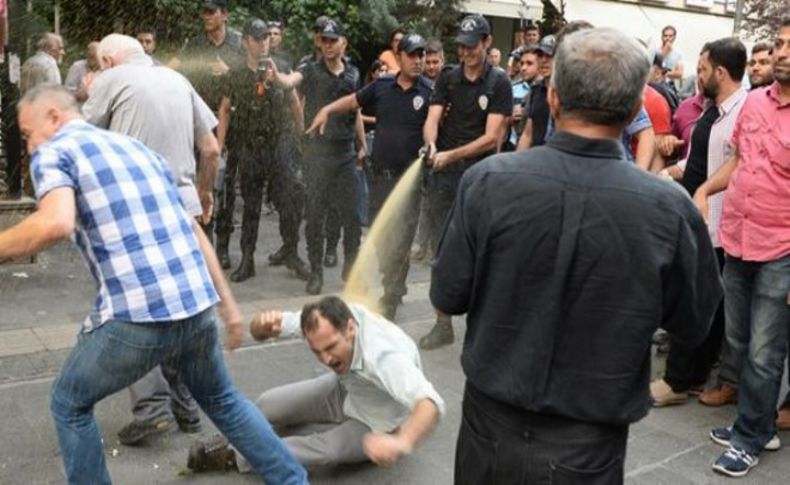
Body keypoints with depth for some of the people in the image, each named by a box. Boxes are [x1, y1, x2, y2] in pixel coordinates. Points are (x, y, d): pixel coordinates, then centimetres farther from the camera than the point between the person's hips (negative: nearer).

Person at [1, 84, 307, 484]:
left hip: (134, 316, -6)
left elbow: (56, 223, -19)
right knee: (222, 400, 30)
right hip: (197, 305, 6)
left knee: (69, 406, 21)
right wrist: (228, 304, 26)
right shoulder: (135, 146, 24)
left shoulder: (54, 152, 4)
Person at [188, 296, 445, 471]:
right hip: (345, 389, 5)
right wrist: (263, 324, -42)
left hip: (378, 423, -5)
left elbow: (430, 404, -58)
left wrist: (402, 442, -77)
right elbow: (259, 332, -18)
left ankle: (233, 455, -8)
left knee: (327, 448, -29)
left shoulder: (385, 356, -44)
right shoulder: (326, 322, -26)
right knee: (266, 405, -7)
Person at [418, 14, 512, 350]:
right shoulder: (447, 79, 9)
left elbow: (491, 137, -8)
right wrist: (431, 144, -23)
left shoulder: (499, 83, -1)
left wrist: (451, 155, -17)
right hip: (443, 175, 3)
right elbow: (432, 119, -1)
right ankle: (443, 325, 15)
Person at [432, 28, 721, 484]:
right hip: (586, 447, -1)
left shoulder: (487, 180, -18)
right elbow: (694, 325, -4)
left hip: (491, 426, 1)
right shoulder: (669, 209, -19)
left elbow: (447, 296, -8)